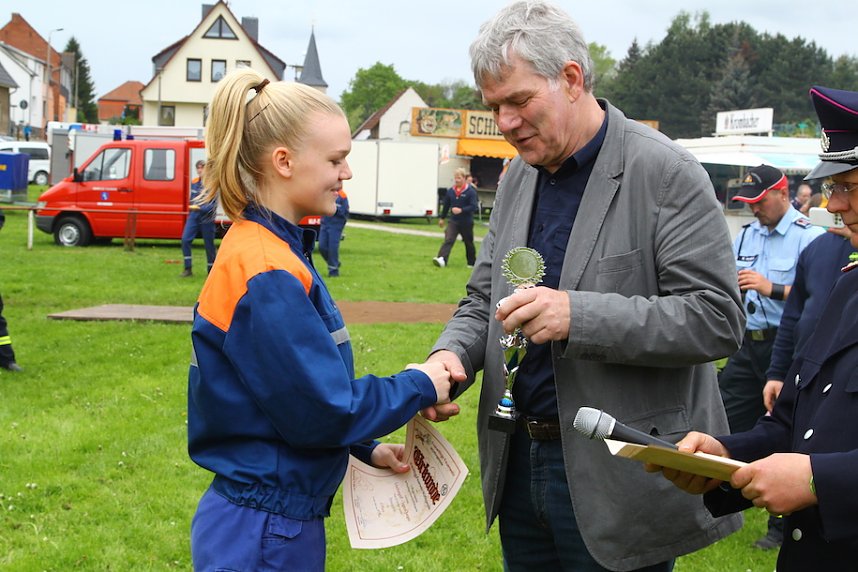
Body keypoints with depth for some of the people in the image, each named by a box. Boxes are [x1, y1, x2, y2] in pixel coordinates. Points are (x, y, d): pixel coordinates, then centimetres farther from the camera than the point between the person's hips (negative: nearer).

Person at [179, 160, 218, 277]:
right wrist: (191, 207, 13)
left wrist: (200, 208, -29)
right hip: (193, 216, 5)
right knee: (185, 239, -9)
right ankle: (188, 269, -2)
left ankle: (211, 270, 18)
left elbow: (213, 205, -18)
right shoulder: (194, 182, 6)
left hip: (207, 218, -5)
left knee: (209, 244, 3)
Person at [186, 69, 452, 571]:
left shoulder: (274, 249, 7)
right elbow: (323, 409, -22)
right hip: (265, 530, -9)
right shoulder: (267, 276, -23)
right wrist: (419, 387, -9)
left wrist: (366, 448, 10)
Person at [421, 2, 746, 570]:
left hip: (618, 479, -6)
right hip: (518, 465, 7)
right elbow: (483, 300, 15)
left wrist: (579, 315, -27)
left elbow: (717, 319, -18)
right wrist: (452, 354, -7)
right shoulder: (518, 178, 9)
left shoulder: (665, 173, -13)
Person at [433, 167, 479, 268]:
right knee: (448, 240, -16)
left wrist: (461, 210, -29)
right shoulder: (450, 191, 2)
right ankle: (442, 259, -31)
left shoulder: (470, 191, -12)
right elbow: (446, 205, 14)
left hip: (466, 223, -3)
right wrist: (442, 218, 21)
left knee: (468, 243, 13)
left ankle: (472, 263, 30)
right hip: (453, 221, 3)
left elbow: (474, 206, -18)